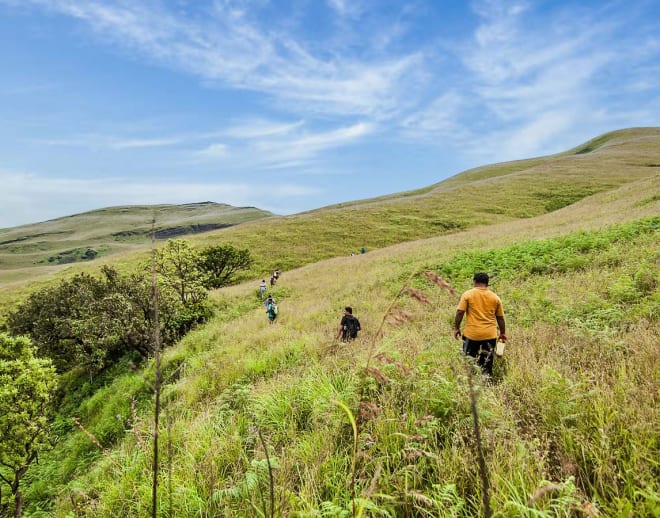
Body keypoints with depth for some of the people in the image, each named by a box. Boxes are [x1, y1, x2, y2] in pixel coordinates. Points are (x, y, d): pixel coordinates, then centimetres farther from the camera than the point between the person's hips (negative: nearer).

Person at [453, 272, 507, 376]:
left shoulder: (468, 294, -2)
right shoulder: (495, 297, 6)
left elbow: (460, 312, -8)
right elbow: (500, 317, 10)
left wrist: (456, 328, 1)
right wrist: (503, 333, 21)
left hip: (472, 333, -2)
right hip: (490, 335, 2)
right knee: (487, 364, 9)